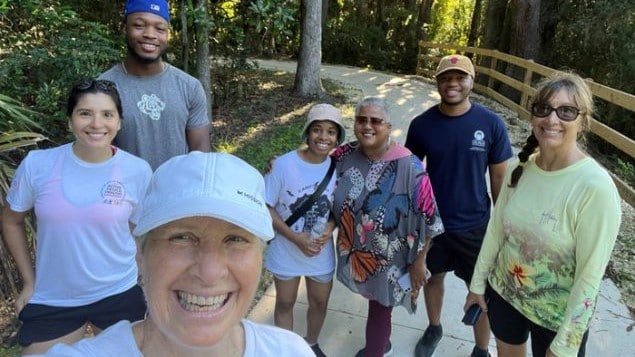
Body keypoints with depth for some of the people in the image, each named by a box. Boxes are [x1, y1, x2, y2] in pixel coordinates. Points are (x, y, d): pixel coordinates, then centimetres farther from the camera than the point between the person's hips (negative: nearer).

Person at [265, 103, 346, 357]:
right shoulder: (284, 165, -21)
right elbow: (266, 208, -15)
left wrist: (330, 229, -19)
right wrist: (295, 237, -23)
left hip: (322, 253, 3)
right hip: (287, 251, -2)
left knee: (319, 303, 22)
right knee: (285, 304, 19)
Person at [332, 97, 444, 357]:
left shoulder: (408, 166, -24)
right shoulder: (345, 156, -9)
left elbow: (427, 220, -17)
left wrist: (419, 261, -11)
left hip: (389, 259, -5)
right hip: (356, 252, 5)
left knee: (379, 310, 15)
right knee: (374, 302, 27)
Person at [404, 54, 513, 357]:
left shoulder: (491, 124, -13)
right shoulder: (422, 124, -9)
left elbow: (499, 177, -5)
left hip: (475, 224, -1)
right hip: (431, 221, 2)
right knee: (434, 277, 21)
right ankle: (434, 328, 47)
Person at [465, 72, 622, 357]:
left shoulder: (596, 187, -25)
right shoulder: (520, 167, -9)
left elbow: (589, 276, -20)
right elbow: (496, 230, 1)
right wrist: (477, 283, 8)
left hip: (557, 316, -4)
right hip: (502, 292, 5)